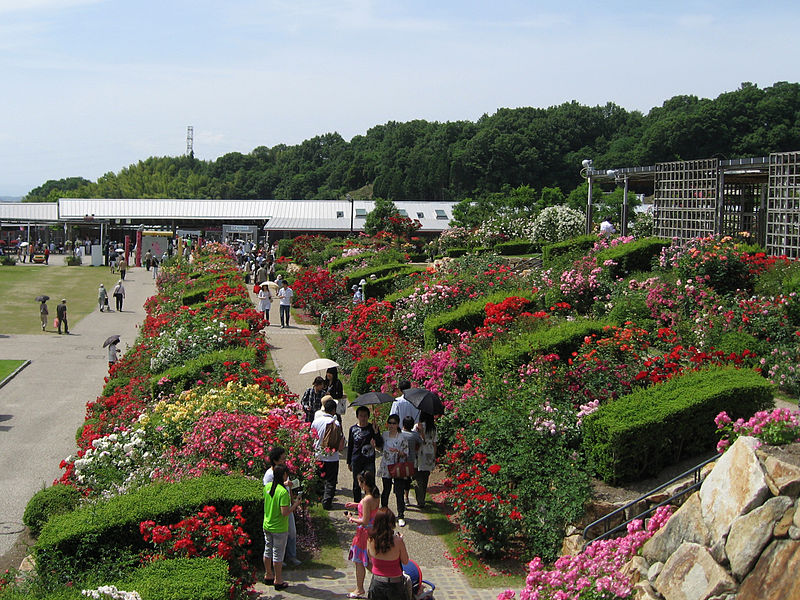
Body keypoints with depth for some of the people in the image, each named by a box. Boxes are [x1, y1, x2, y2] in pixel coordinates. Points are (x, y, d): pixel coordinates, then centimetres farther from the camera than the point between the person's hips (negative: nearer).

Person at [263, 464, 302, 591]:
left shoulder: (267, 487, -3)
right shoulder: (283, 492, -26)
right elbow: (285, 513, -28)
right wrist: (295, 504, -12)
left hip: (267, 526, 7)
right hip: (279, 529, -7)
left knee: (268, 551, 20)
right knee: (278, 555, 6)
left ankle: (268, 576, 35)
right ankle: (278, 581, 17)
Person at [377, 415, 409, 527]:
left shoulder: (402, 437, -7)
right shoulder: (384, 435, 6)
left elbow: (406, 454, -6)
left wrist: (398, 451, -25)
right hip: (386, 467, 3)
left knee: (399, 492, -3)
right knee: (386, 490, 12)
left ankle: (401, 516, 5)